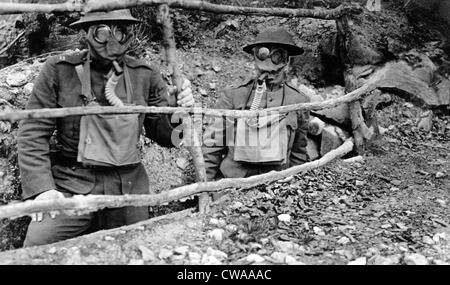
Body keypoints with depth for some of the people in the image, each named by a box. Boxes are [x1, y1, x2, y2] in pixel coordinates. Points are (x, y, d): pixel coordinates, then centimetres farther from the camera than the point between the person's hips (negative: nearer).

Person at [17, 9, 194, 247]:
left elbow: (162, 135, 6)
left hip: (129, 187, 3)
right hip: (72, 183, -2)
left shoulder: (146, 76, 2)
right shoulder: (59, 70, -4)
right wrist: (40, 187, -14)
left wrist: (177, 110, -15)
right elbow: (33, 132, -4)